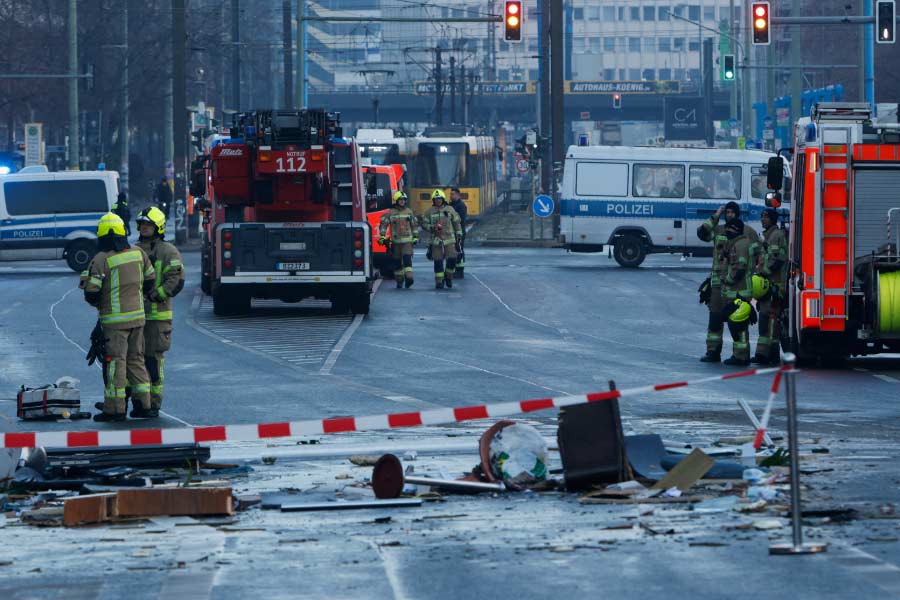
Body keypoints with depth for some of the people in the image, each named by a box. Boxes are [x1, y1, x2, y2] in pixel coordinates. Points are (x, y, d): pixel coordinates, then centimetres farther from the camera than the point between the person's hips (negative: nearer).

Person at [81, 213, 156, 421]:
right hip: (138, 316, 6)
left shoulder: (101, 260, -14)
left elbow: (91, 293, -14)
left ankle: (114, 408, -2)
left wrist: (98, 303, 9)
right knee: (136, 359, 16)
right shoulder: (138, 253, 4)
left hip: (115, 320, -6)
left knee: (115, 361, -3)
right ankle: (142, 403, 18)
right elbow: (150, 280, 15)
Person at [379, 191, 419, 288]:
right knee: (397, 261, 4)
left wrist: (415, 237, 14)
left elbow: (414, 225, 17)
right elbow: (383, 224, 5)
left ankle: (408, 278, -23)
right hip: (396, 240, 0)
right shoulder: (390, 213, 3)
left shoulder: (409, 212, 9)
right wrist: (382, 237, -3)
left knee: (407, 258, -16)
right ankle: (399, 281, 13)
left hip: (407, 240, 0)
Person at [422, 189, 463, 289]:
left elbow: (456, 223, 12)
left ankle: (448, 276, 14)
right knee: (438, 261, -1)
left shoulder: (450, 209, 7)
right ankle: (439, 281, 7)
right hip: (436, 239, 0)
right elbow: (424, 224, 6)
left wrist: (459, 235, 10)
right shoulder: (430, 211, 5)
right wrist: (432, 228, -13)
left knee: (452, 259, -9)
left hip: (449, 239, 0)